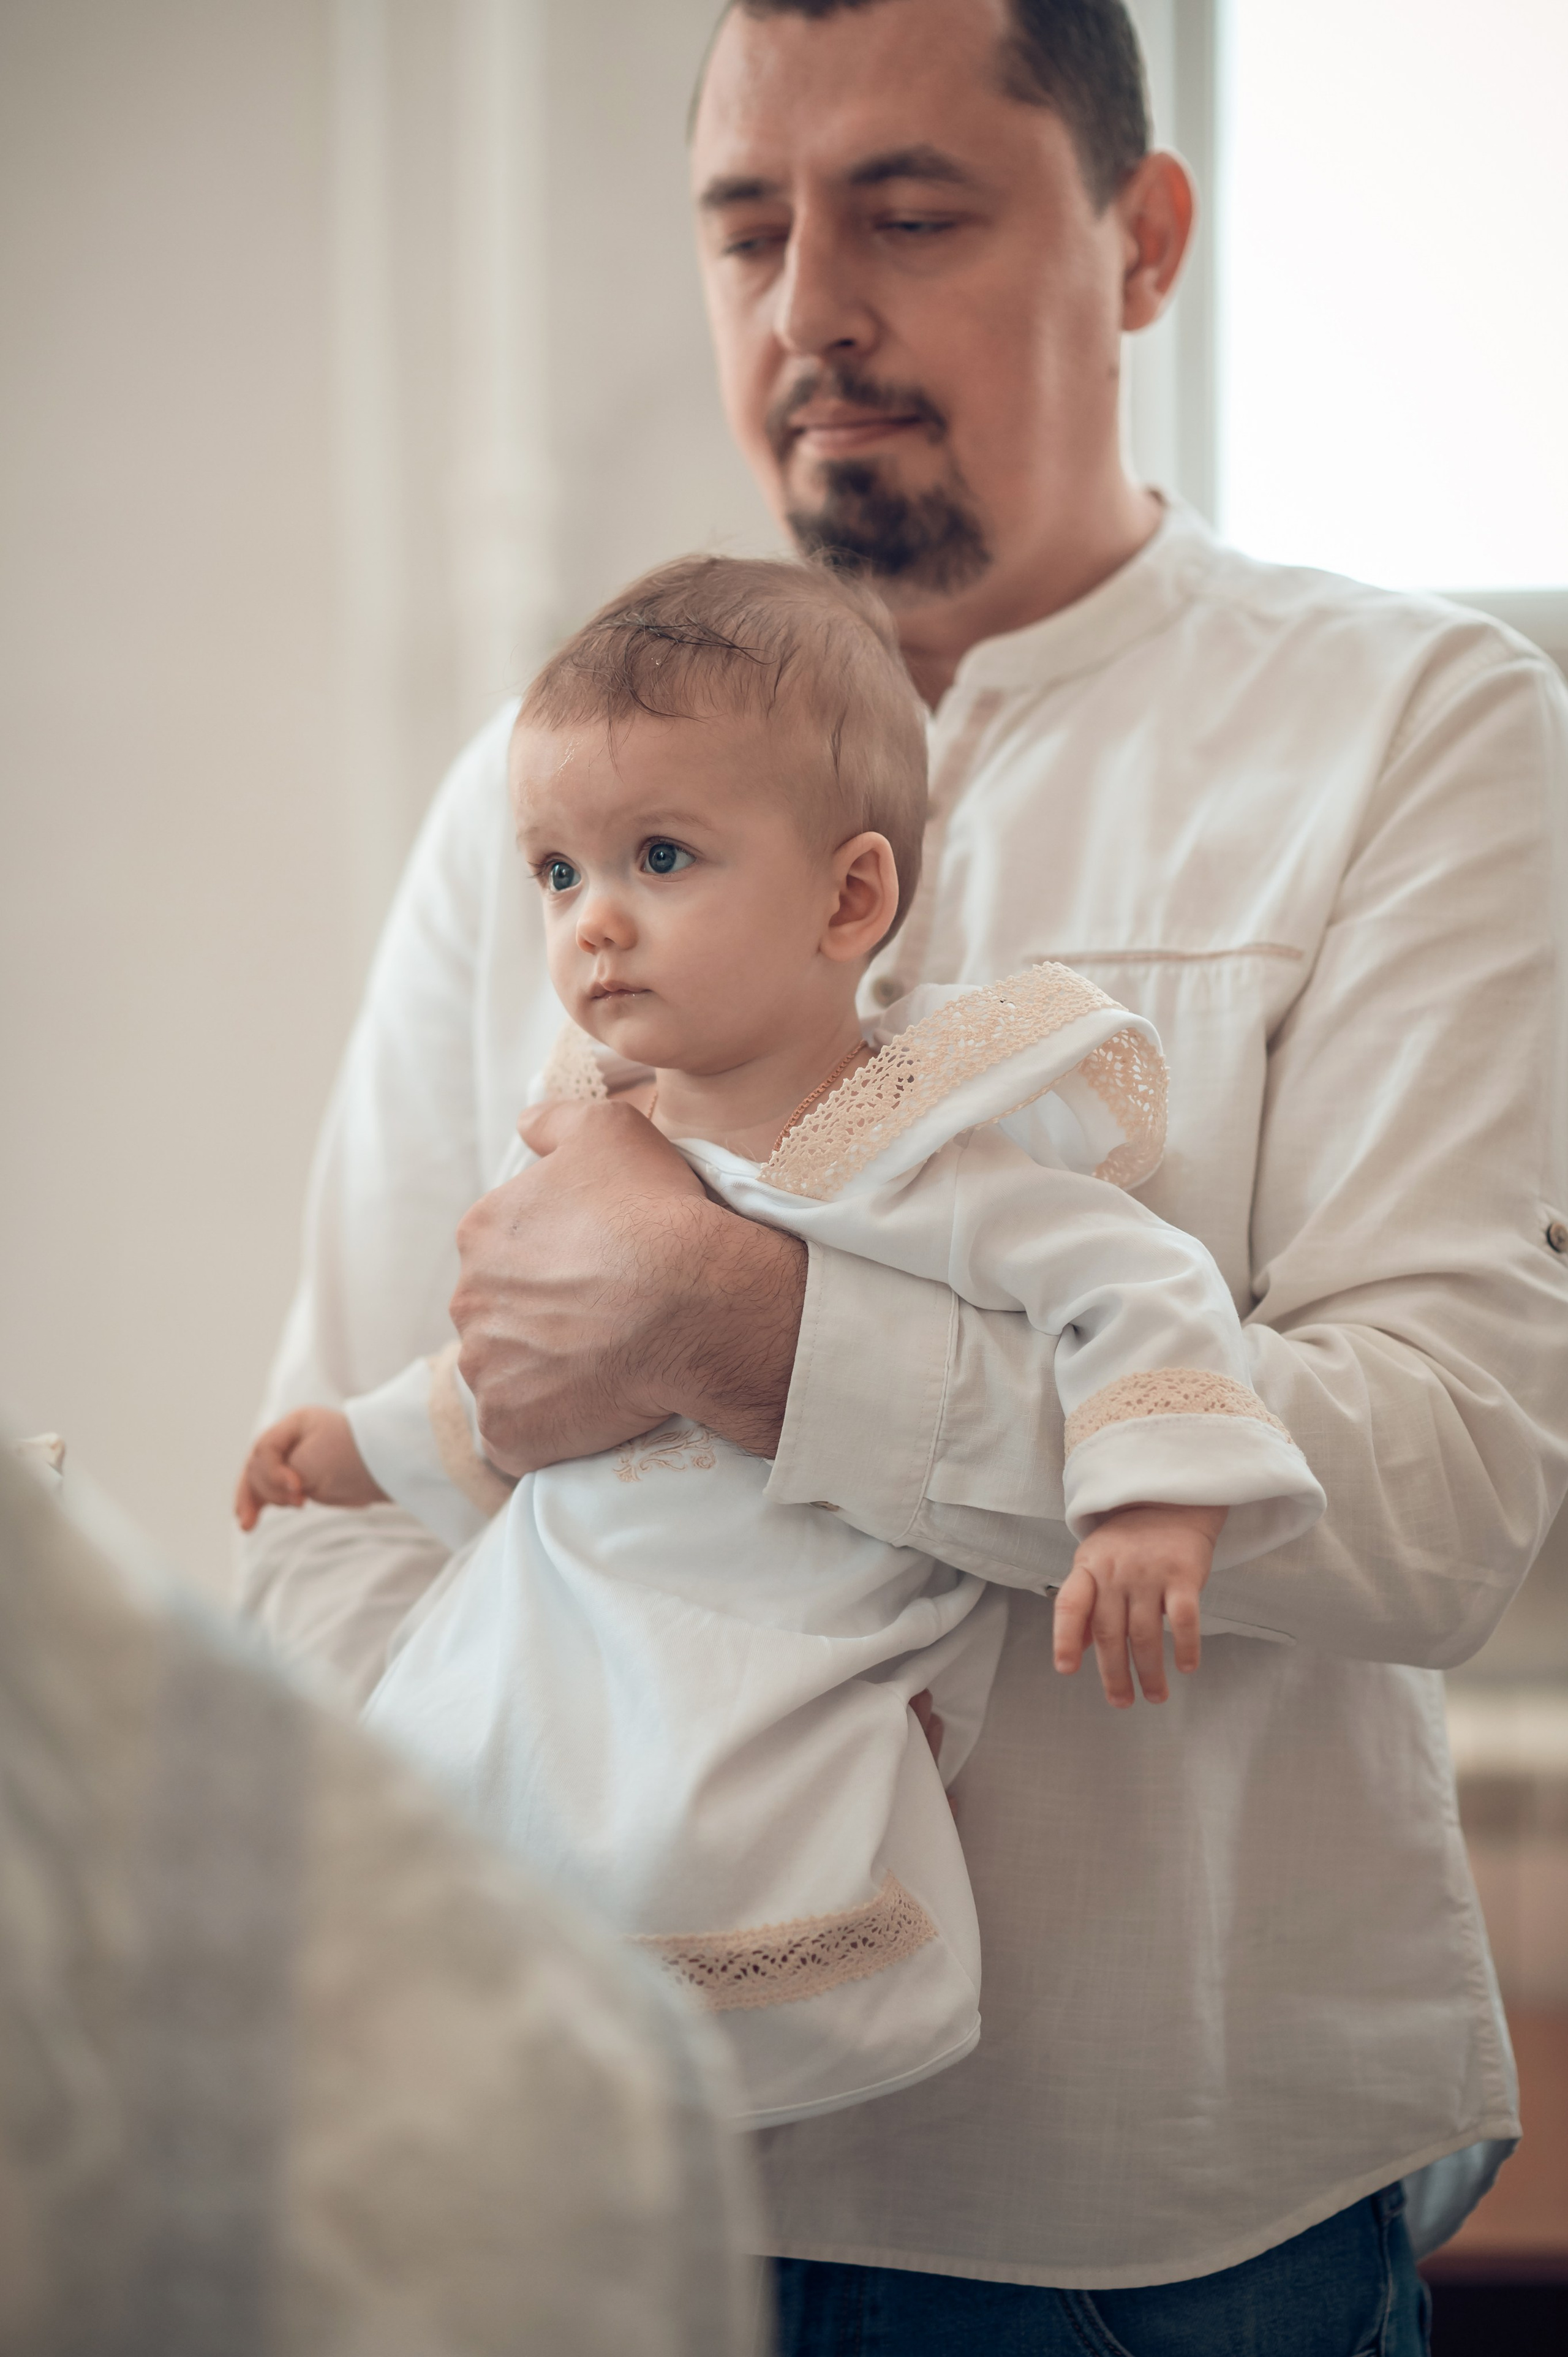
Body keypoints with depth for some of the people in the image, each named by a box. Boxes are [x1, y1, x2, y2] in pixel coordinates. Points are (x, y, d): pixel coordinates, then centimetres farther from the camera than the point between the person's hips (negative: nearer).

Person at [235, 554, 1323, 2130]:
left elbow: (1132, 1291, -14)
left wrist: (1154, 1501, -27)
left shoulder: (922, 1156, -13)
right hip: (539, 1650, 7)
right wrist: (372, 1441, 32)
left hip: (768, 1696, -7)